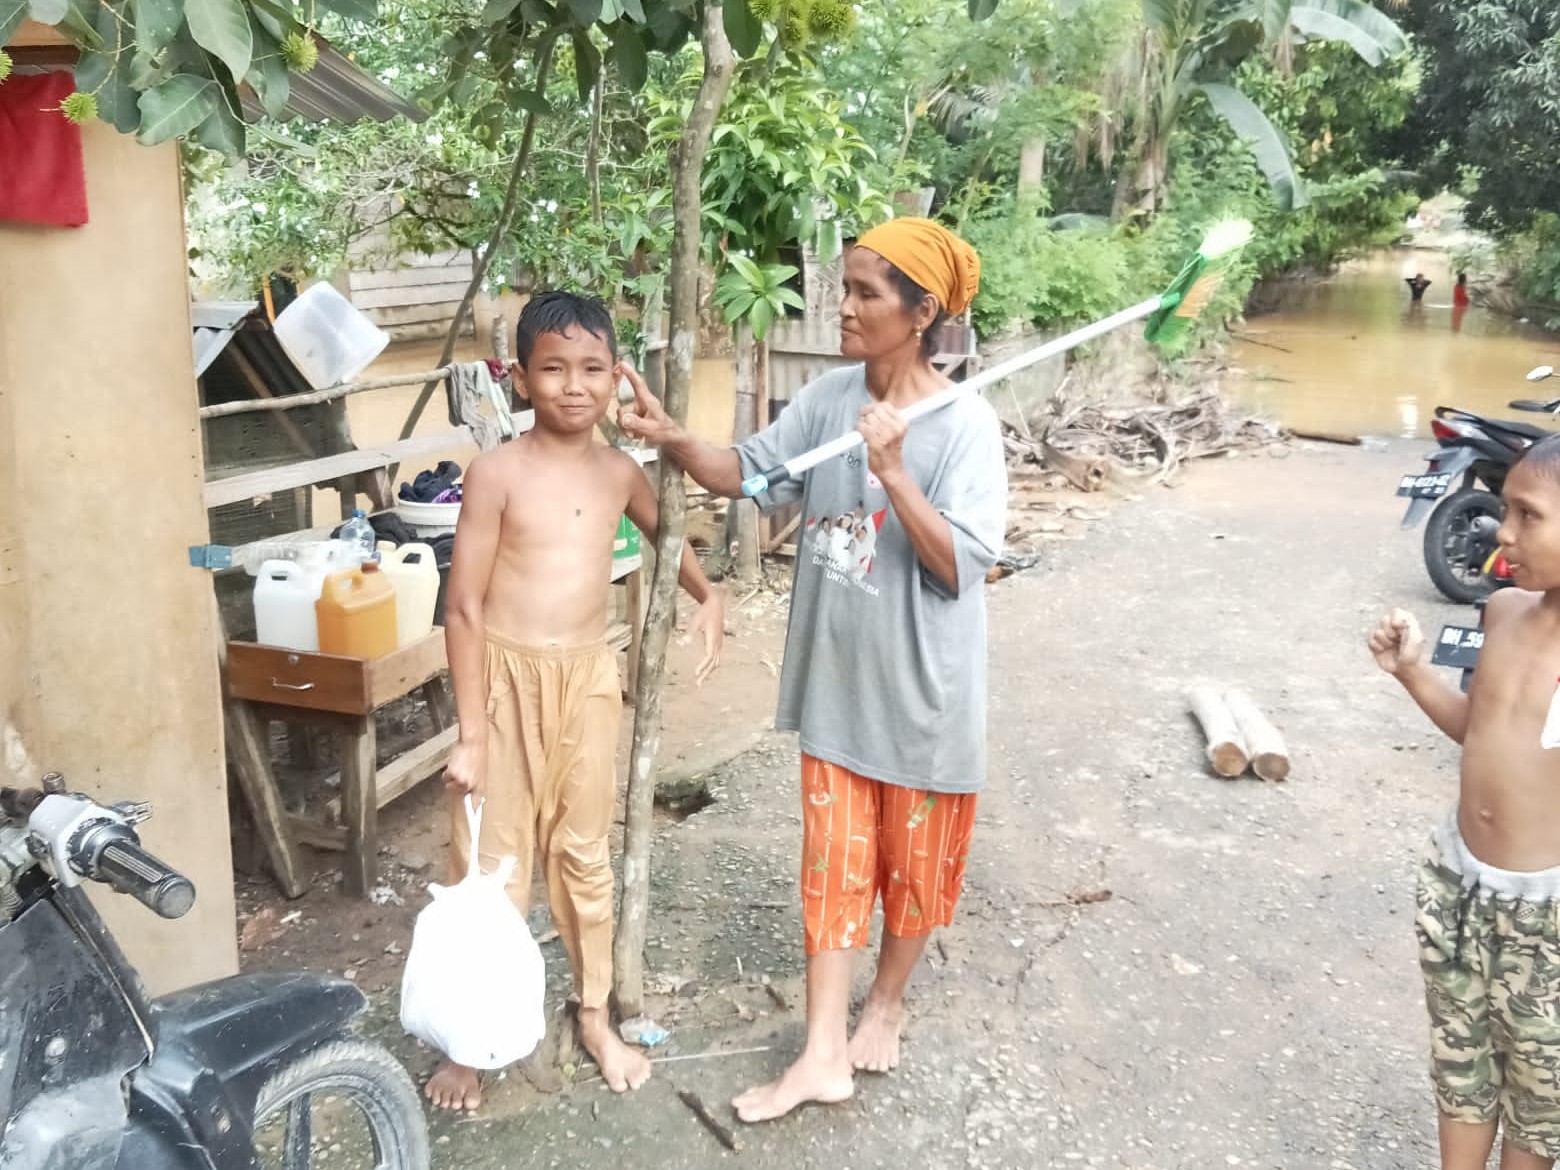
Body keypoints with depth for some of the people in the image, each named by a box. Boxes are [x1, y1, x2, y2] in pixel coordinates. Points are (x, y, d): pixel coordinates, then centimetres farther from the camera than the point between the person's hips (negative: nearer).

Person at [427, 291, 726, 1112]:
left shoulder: (619, 471, 2)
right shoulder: (498, 473, -13)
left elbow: (665, 533, 23)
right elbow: (464, 609, -13)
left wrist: (708, 597, 5)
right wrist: (471, 733, -15)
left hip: (588, 678, 4)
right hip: (508, 678, -4)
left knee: (585, 852, 16)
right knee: (492, 862, 6)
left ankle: (595, 1014, 33)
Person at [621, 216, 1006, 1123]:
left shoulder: (966, 424, -17)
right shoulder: (830, 398, -1)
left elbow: (960, 567, -21)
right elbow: (751, 474, 3)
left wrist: (893, 473, -31)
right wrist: (675, 439, -14)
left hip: (922, 685, -4)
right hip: (837, 675, 5)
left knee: (914, 857, 14)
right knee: (834, 857, 10)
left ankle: (886, 1005, 40)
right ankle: (824, 1055, 20)